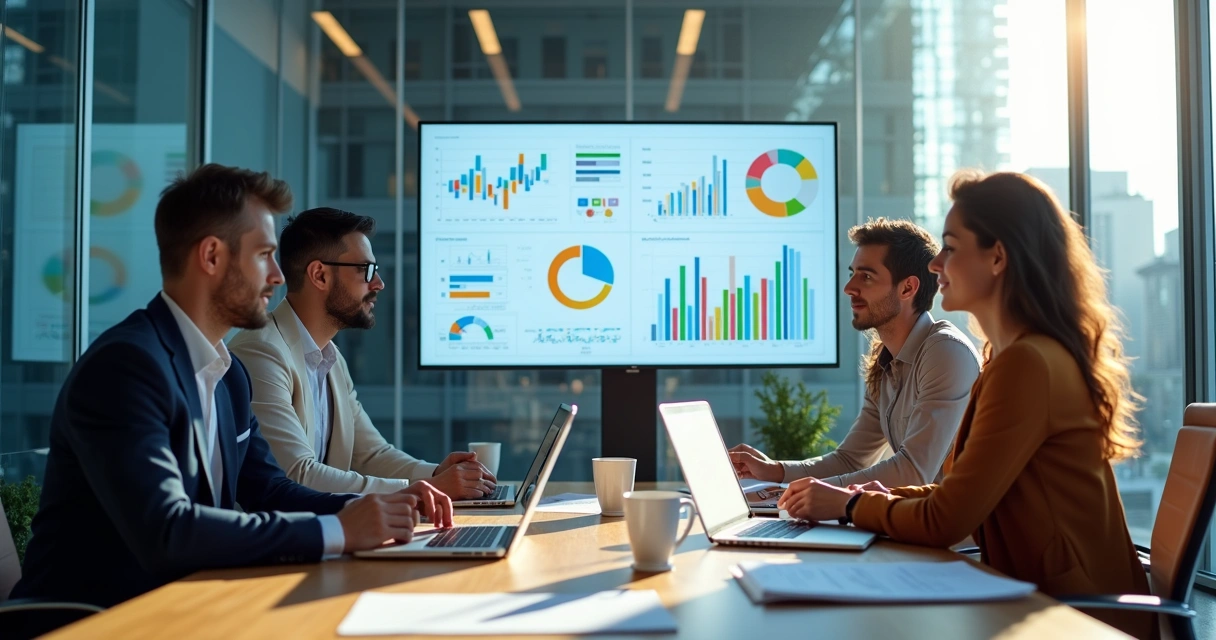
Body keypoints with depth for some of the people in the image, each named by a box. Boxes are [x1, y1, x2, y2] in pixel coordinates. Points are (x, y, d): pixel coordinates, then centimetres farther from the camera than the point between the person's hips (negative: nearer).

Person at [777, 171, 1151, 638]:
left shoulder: (1027, 364, -21)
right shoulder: (1016, 355, 10)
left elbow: (945, 521, -19)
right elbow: (965, 493, 13)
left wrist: (849, 505, -5)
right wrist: (883, 496, 0)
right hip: (1044, 594, 8)